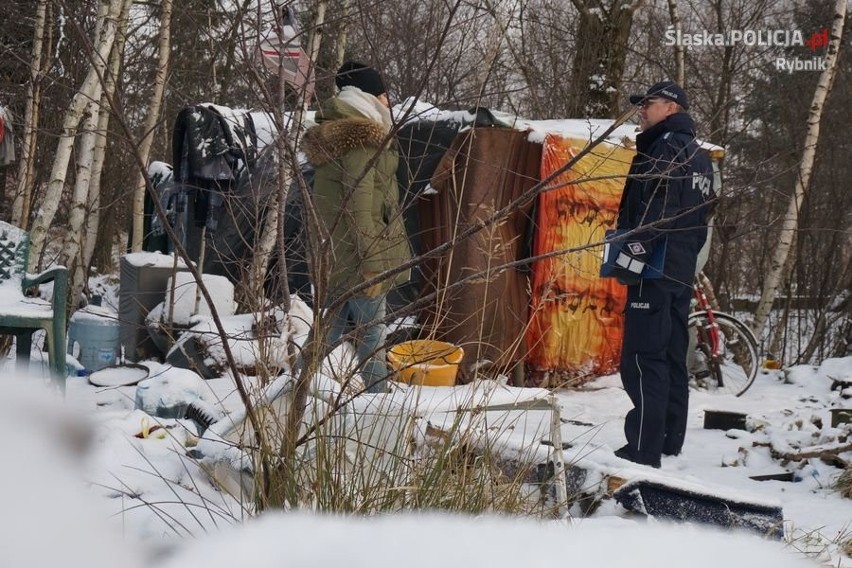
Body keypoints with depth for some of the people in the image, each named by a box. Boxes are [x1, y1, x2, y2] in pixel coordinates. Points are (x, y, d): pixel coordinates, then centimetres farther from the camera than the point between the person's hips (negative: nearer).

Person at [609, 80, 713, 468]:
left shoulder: (666, 148, -9)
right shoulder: (699, 157, 21)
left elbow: (656, 211, -21)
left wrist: (632, 257, -22)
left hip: (655, 270, -10)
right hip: (682, 272, 10)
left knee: (642, 360, -11)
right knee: (672, 357, 14)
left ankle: (644, 450, -14)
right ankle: (670, 443, 20)